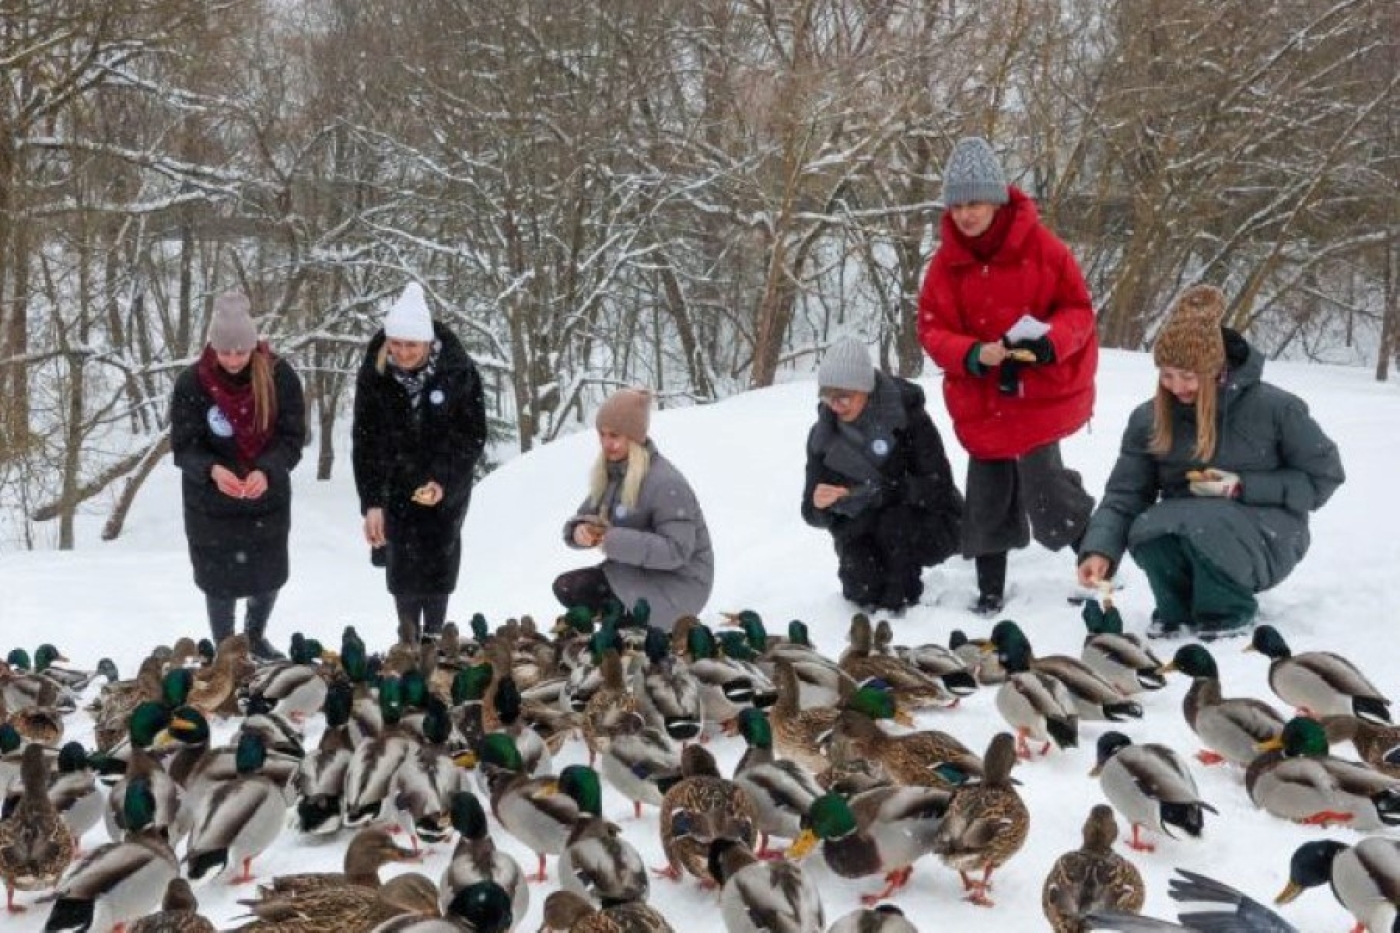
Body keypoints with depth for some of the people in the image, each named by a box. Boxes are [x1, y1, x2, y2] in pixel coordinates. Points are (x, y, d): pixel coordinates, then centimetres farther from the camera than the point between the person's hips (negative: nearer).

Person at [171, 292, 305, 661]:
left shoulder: (279, 376, -16)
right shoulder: (192, 383, -18)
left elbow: (293, 437, -13)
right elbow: (183, 447, -14)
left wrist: (267, 471, -32)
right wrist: (212, 470, -36)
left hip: (268, 498, 2)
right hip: (211, 502, -2)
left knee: (269, 577, 18)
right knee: (220, 581, 11)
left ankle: (256, 637, 47)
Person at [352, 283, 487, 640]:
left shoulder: (458, 370, -21)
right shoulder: (374, 372, -16)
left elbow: (473, 435, -13)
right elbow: (365, 439, -12)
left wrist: (443, 481, -26)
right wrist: (371, 503, -17)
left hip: (448, 481, -1)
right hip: (397, 481, 1)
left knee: (439, 557, 0)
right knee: (401, 560, 0)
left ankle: (434, 635, 12)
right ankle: (408, 638, 13)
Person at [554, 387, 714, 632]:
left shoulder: (666, 483, -23)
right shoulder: (610, 474, 3)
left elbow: (676, 550, -28)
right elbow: (584, 516, 7)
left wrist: (615, 541, -33)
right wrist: (579, 530, -20)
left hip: (679, 583, -8)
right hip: (635, 571, 8)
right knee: (566, 586, -5)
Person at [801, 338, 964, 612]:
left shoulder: (907, 417, -20)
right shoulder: (823, 435, -7)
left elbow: (938, 487, -25)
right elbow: (813, 515, -4)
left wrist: (864, 494, -34)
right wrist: (819, 505, -30)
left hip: (932, 526, -3)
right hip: (863, 528, 3)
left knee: (894, 521, -34)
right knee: (861, 590, -25)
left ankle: (900, 600, -9)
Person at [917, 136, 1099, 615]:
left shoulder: (1041, 246, -9)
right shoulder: (946, 262, -2)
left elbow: (1079, 310, -4)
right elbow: (932, 329, -2)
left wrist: (1048, 342, -23)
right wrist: (974, 355, -21)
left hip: (1041, 392, -3)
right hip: (981, 400, 3)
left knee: (1043, 486, -11)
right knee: (987, 495, 8)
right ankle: (990, 590, 24)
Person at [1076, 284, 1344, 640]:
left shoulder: (1273, 407, -13)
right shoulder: (1149, 418, -4)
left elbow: (1323, 476, -6)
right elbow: (1124, 494, -8)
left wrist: (1244, 488, -18)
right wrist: (1100, 550, -27)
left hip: (1264, 543, -3)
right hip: (1182, 529, 3)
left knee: (1204, 523, -34)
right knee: (1146, 532, -29)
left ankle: (1228, 613, -6)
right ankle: (1178, 611, 1)